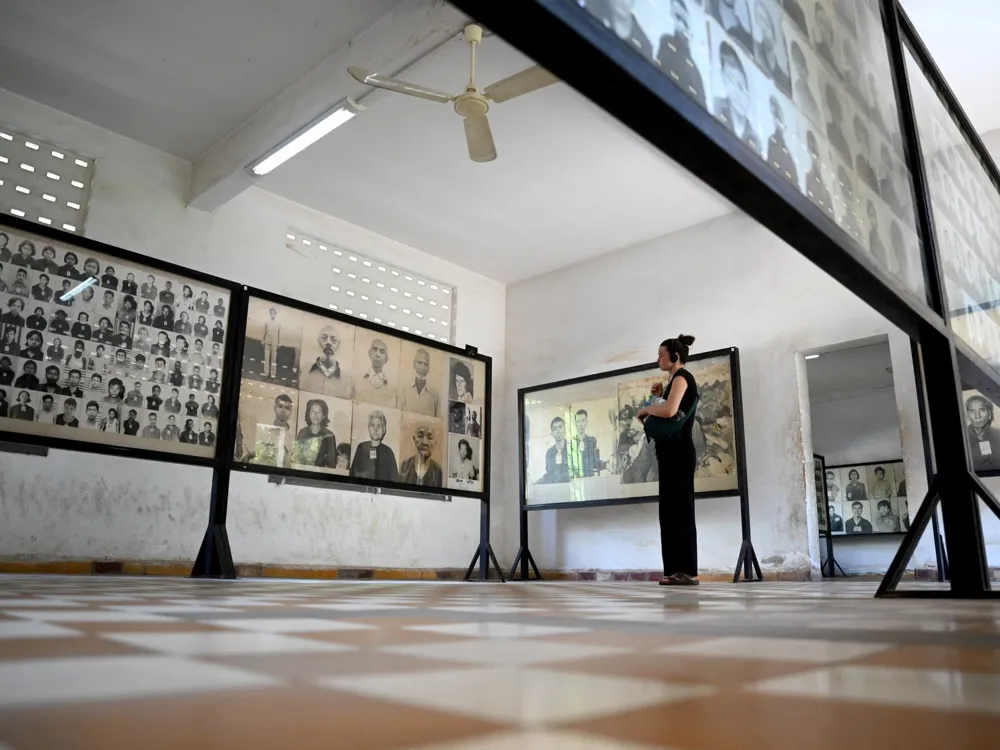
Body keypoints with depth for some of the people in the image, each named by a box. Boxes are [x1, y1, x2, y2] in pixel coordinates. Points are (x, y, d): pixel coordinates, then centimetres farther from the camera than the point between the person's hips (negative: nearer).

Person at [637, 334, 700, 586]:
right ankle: (677, 569, 9)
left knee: (680, 509, -10)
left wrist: (645, 409, -8)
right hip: (672, 450, 10)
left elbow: (669, 411, -25)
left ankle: (688, 571, -9)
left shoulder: (681, 376, -7)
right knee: (670, 509, 7)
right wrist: (660, 396, 12)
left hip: (677, 450, -10)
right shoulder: (678, 380, 22)